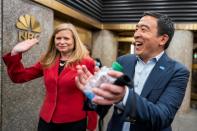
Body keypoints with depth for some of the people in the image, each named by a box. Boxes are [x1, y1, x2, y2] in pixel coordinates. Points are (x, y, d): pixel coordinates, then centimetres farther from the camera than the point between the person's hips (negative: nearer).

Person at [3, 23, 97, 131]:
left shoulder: (86, 63, -10)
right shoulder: (47, 61, 2)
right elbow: (19, 77, 4)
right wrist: (15, 53, -11)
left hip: (74, 122, -3)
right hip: (47, 120, 4)